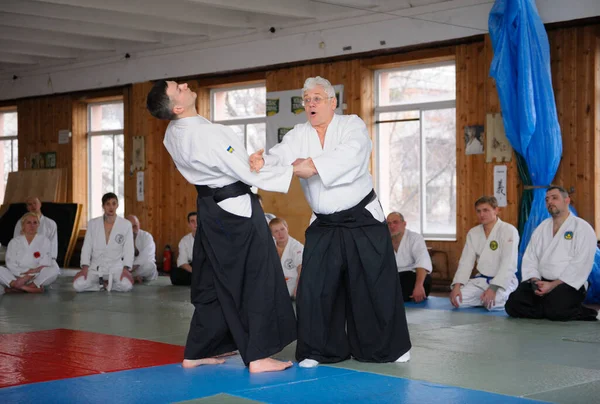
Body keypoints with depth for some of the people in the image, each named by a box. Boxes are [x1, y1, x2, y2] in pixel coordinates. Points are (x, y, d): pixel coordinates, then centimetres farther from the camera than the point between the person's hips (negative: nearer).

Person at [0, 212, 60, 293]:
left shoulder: (45, 241, 6)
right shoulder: (14, 242, 7)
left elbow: (45, 264, -3)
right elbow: (11, 265, -4)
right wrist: (25, 274, -18)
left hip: (37, 278, 0)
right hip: (17, 277, 1)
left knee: (54, 270, -29)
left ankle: (18, 287, -33)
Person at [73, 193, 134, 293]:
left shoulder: (126, 224, 1)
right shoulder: (93, 224, 5)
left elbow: (128, 249, -2)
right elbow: (87, 247, 3)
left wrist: (126, 269, -15)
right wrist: (85, 267, -10)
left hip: (116, 267, -1)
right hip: (96, 267, 1)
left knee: (126, 285, -32)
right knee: (78, 285, -25)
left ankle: (102, 283, 0)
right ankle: (106, 284, 2)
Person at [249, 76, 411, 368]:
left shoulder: (352, 125, -8)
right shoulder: (298, 135, 1)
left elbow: (350, 155, -28)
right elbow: (280, 157, -17)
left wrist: (314, 165, -41)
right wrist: (262, 164, -41)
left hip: (363, 220, -3)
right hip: (324, 225, 3)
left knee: (377, 286, 4)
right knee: (315, 288, -3)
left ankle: (386, 347, 21)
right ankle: (319, 349, 12)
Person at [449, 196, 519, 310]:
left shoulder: (509, 231, -13)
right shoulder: (473, 233, 6)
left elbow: (508, 264, -21)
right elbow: (466, 262, 3)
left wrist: (493, 288, -32)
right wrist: (456, 286, -14)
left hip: (503, 281, -5)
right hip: (480, 280, 5)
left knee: (494, 303, -33)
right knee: (458, 299, -18)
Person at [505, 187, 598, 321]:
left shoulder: (583, 228, -3)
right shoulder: (541, 228, 15)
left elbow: (580, 265, -13)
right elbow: (530, 258, 9)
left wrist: (553, 285, -19)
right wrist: (535, 281, -11)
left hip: (568, 285, -5)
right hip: (541, 282, 5)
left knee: (555, 310, -34)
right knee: (513, 305, -17)